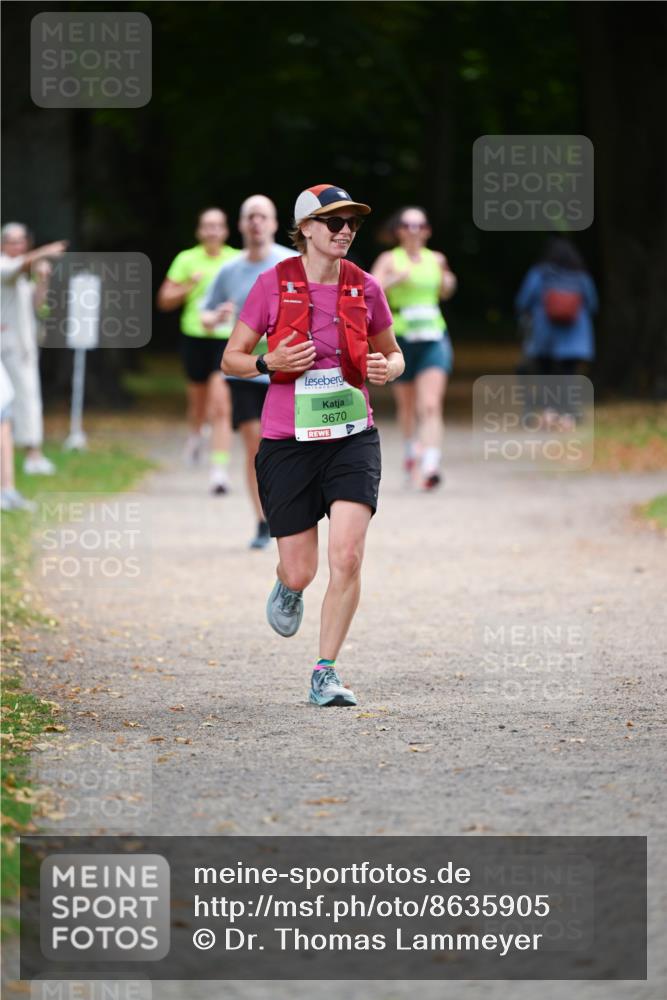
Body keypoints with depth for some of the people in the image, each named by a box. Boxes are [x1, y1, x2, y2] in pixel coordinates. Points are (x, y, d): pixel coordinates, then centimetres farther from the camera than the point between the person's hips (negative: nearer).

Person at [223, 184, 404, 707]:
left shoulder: (364, 288, 3)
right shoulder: (273, 284, -4)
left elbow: (392, 353, 18)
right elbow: (231, 358, 3)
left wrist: (387, 368, -6)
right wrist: (270, 363, -18)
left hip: (352, 437, 1)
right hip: (288, 442, -1)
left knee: (348, 556, -15)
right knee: (300, 572, 3)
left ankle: (326, 673, -2)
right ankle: (288, 587, 43)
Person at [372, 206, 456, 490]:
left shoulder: (436, 259, 9)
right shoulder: (389, 260, -1)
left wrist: (449, 283, 7)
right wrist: (394, 280, -26)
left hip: (434, 339, 1)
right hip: (401, 339, -1)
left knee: (431, 405, -15)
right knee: (407, 405, 14)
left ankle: (430, 466, -25)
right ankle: (411, 452, 40)